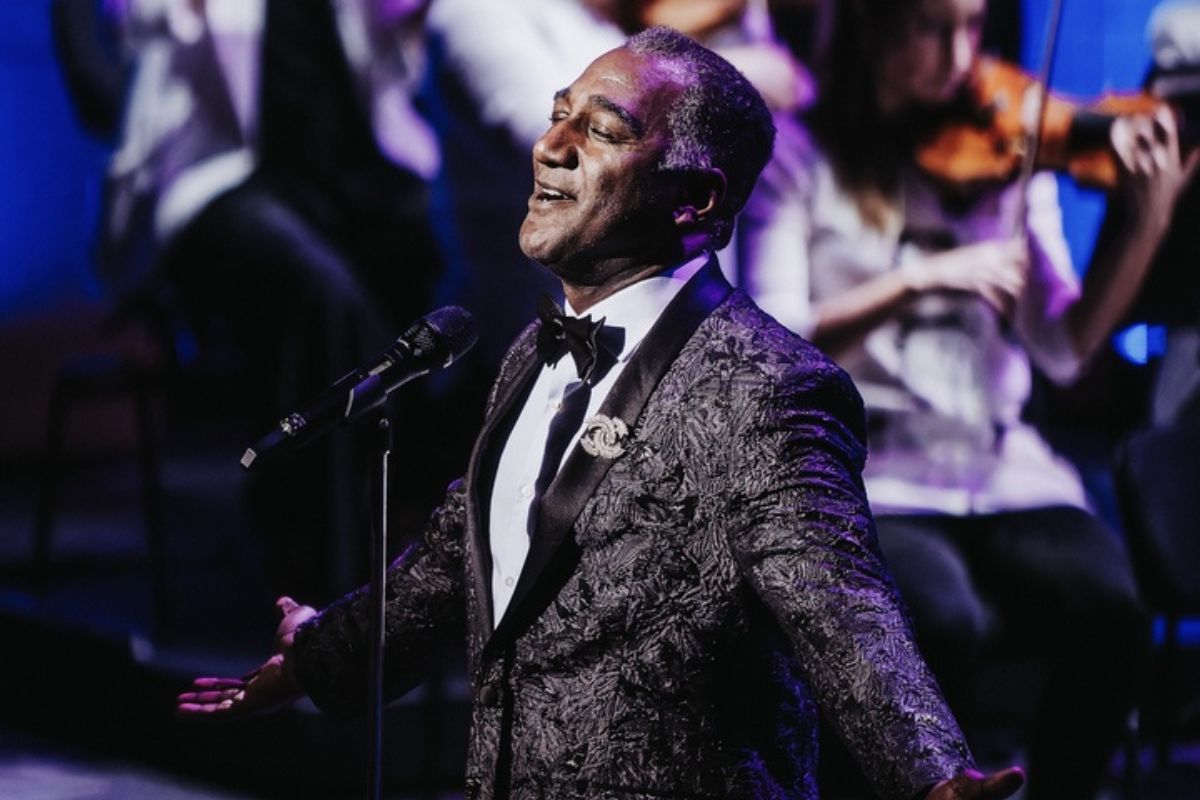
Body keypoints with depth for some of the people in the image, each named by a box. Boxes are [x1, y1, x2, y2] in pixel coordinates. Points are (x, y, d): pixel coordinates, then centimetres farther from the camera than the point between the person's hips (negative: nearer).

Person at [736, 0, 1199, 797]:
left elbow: (1062, 351, 3)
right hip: (867, 481, -3)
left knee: (1108, 609, -27)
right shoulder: (799, 155, 1)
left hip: (1003, 468, 3)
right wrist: (918, 280, -20)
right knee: (942, 624, -34)